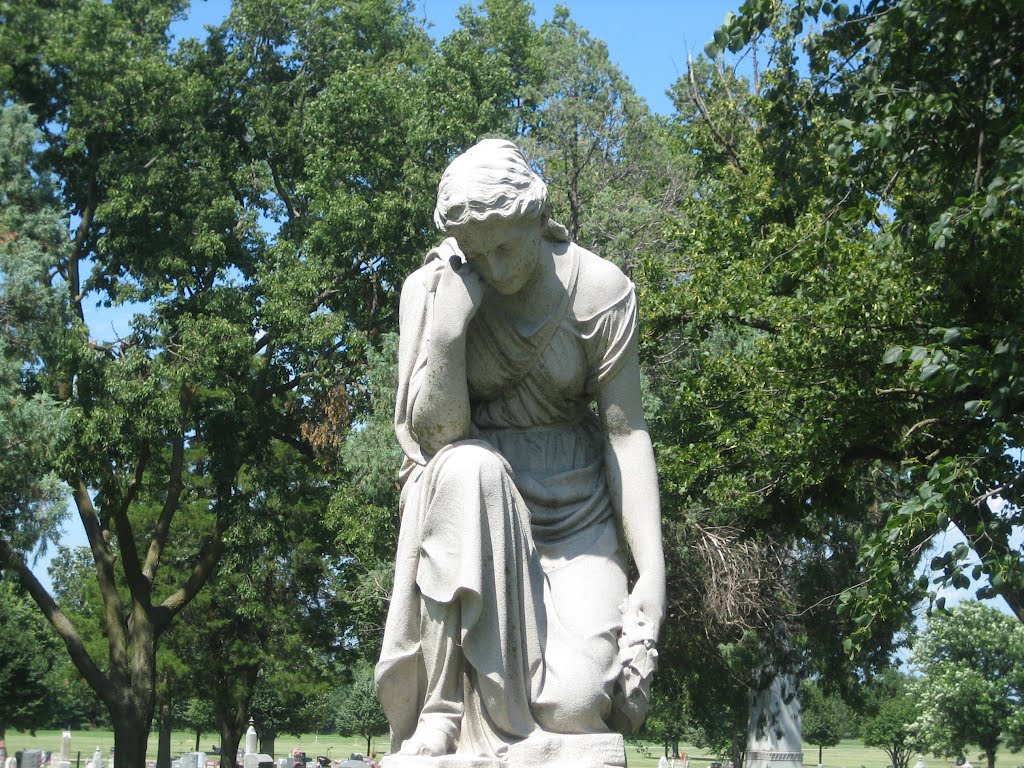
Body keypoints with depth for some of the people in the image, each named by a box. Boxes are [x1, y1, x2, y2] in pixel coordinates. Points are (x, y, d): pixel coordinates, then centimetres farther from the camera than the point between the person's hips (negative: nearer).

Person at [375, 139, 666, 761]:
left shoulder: (600, 290, -11)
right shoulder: (429, 288, -10)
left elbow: (627, 431, -11)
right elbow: (435, 432, -17)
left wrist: (652, 573, -18)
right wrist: (449, 323, -31)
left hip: (574, 497, -1)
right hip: (472, 495, 1)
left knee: (574, 704, -22)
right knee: (465, 466, -39)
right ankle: (443, 705, -28)